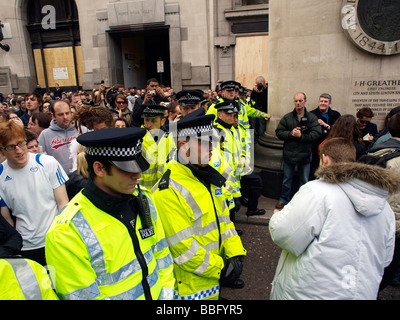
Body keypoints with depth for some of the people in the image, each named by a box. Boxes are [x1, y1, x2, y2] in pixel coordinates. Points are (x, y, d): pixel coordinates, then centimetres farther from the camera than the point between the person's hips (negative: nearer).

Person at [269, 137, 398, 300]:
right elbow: (385, 258, 12)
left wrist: (277, 217, 0)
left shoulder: (317, 191, -21)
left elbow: (284, 235, -21)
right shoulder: (385, 207, 3)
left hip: (309, 292, -6)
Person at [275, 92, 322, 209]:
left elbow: (317, 134, -12)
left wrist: (301, 136, -21)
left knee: (304, 181, 13)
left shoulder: (312, 118, -2)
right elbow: (279, 132, -2)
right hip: (289, 154, 1)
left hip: (305, 155, 0)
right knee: (287, 180, 14)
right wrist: (290, 134, -17)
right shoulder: (287, 117, 2)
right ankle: (284, 199, 30)